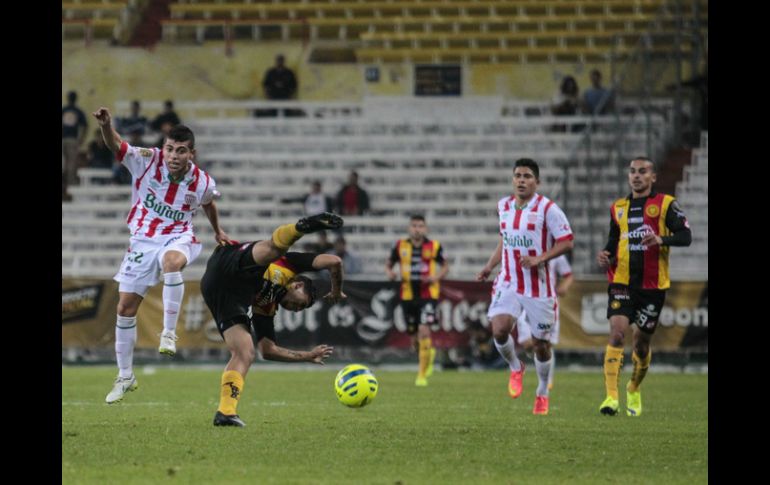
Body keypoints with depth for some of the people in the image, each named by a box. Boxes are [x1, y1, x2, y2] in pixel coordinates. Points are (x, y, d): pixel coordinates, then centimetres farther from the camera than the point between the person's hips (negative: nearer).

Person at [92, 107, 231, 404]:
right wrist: (106, 125, -41)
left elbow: (208, 203, 15)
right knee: (125, 307, 2)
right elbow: (116, 146, -20)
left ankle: (169, 333, -33)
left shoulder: (202, 182, -8)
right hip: (142, 242, 2)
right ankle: (125, 377, 18)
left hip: (177, 239, -2)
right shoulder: (148, 161, -12)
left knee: (172, 260, -41)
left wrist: (217, 231, 29)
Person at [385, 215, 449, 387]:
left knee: (424, 330, -20)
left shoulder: (434, 247, -1)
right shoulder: (400, 246, 2)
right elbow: (388, 264, 13)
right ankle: (429, 353, 46)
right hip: (408, 295, 3)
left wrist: (436, 277, -11)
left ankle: (422, 375, -10)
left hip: (428, 295, -3)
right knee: (415, 338, 9)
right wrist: (389, 273, -10)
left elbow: (445, 266, 9)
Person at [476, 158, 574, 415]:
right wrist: (489, 266, 12)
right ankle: (515, 368, 10)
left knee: (541, 344, 5)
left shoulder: (547, 208, -9)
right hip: (508, 284, 3)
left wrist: (539, 259, -21)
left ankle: (542, 394, 28)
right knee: (499, 330, -21)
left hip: (539, 286, -3)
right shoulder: (504, 206, 7)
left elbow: (567, 242, -9)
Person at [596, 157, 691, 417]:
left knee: (642, 342, 8)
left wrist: (661, 239, -26)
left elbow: (685, 236, -8)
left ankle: (634, 390, 35)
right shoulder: (618, 208, 12)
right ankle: (611, 397, -22)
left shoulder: (665, 204, 0)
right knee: (617, 333, -18)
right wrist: (605, 256, -2)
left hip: (653, 285, -1)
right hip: (622, 282, 1)